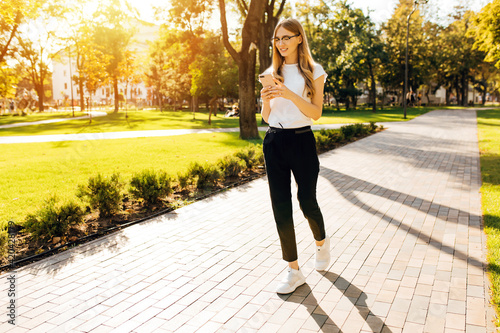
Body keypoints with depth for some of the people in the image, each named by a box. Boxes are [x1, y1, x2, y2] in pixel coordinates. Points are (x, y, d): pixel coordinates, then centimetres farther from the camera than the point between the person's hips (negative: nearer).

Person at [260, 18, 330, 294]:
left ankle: (321, 241, 37)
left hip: (301, 140, -3)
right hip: (274, 141, 3)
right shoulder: (271, 73, 11)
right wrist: (266, 100, -10)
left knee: (306, 201, 2)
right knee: (280, 206, 1)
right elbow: (266, 118, 11)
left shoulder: (313, 72, 2)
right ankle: (294, 270, 12)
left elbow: (316, 112, -8)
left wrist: (290, 94, -20)